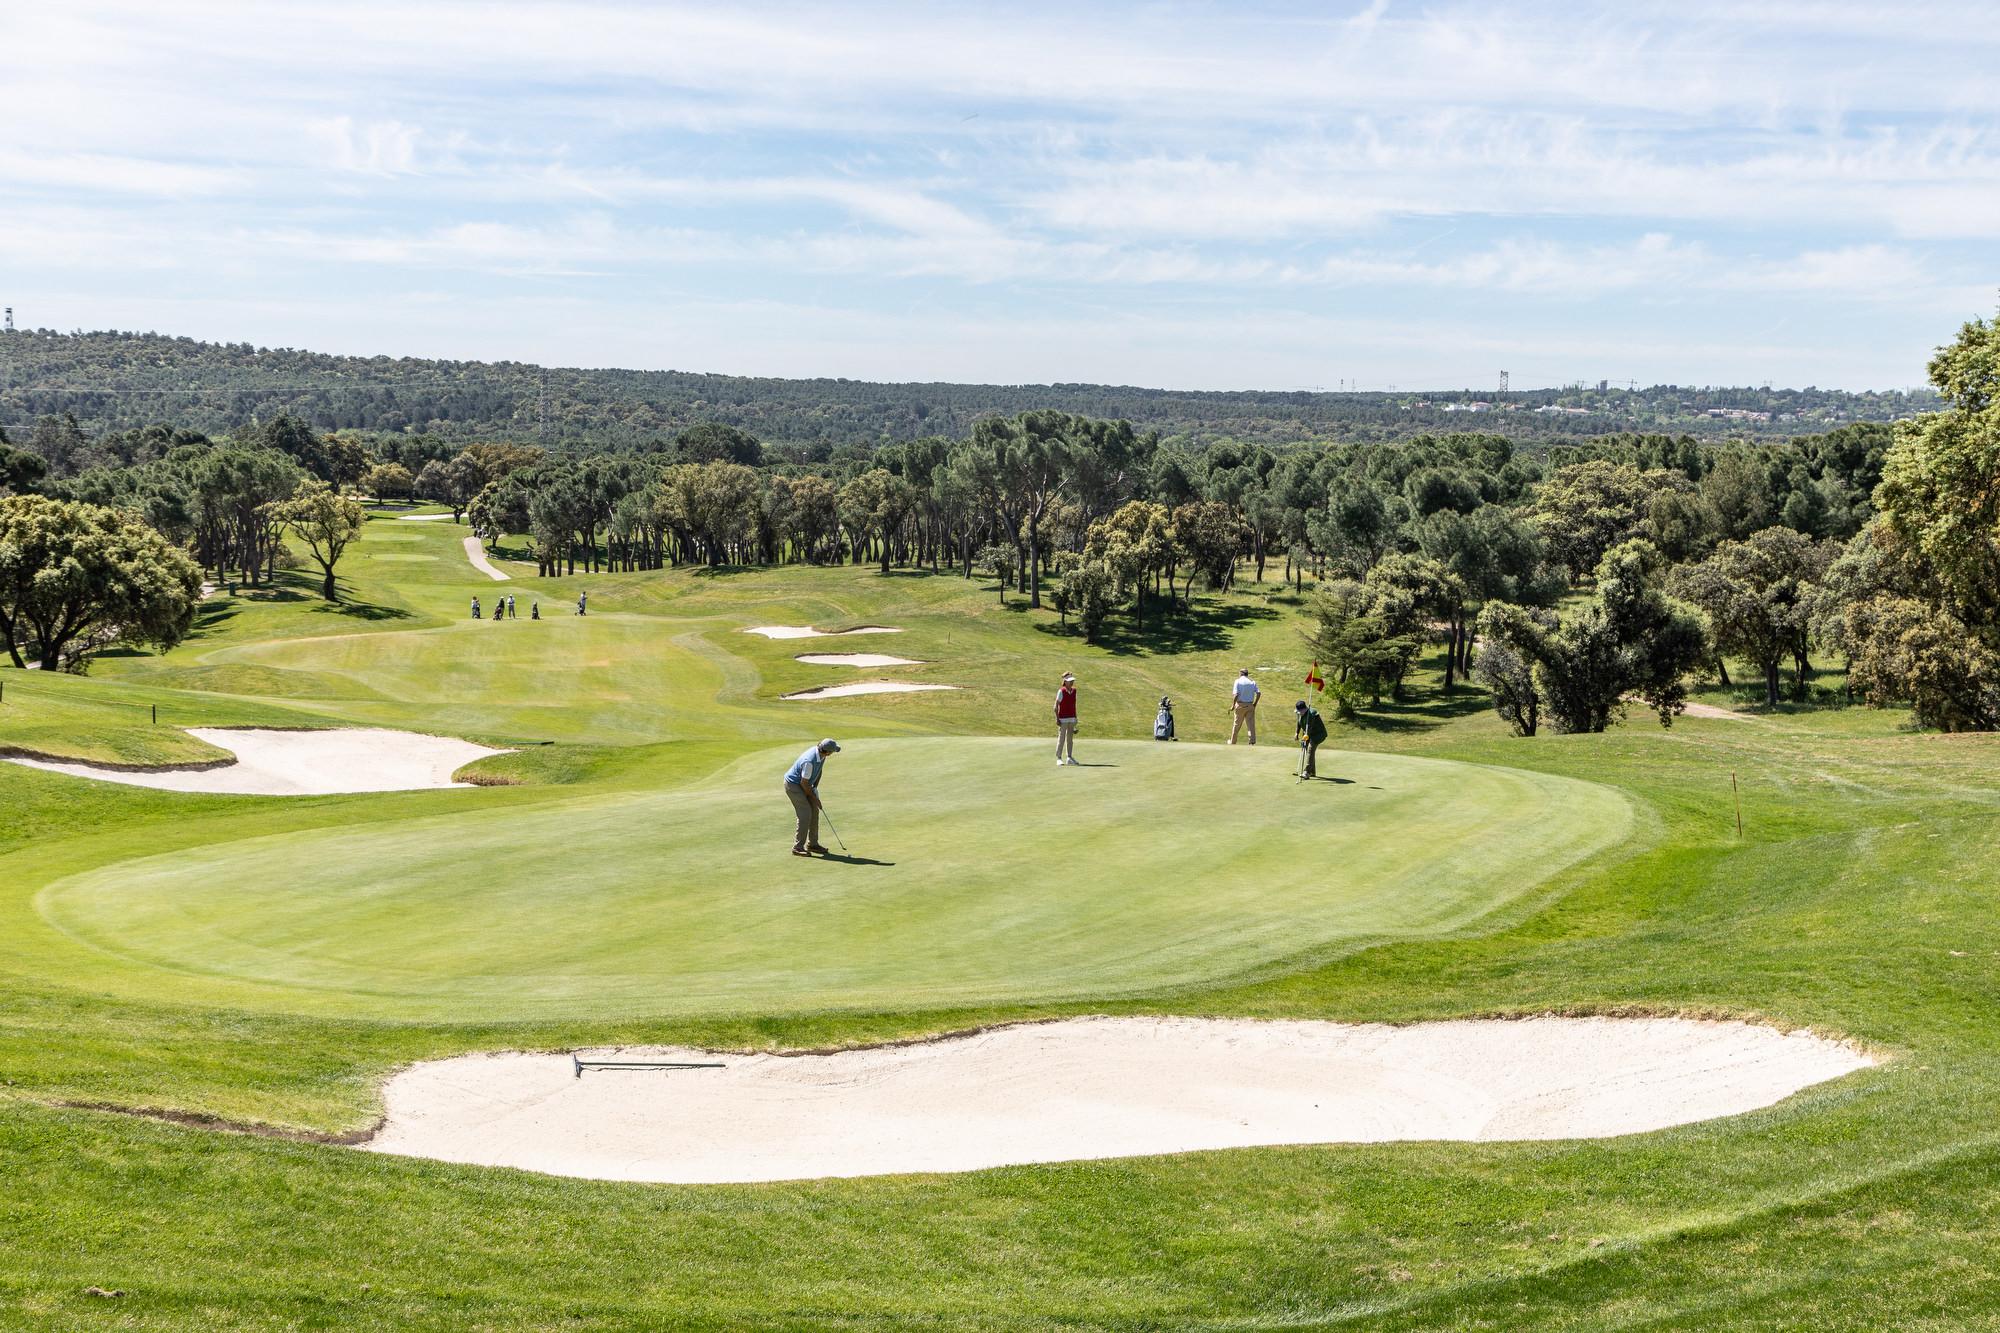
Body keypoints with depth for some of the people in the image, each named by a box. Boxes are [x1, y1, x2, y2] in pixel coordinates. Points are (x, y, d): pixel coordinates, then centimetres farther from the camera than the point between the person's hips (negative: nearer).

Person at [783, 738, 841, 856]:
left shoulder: (821, 755, -7)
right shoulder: (810, 761, -34)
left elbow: (819, 771, 11)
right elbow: (804, 783, -25)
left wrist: (815, 788, 5)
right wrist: (814, 797, -12)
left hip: (804, 784, 9)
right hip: (793, 784, -9)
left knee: (814, 811, 7)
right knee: (805, 814, -14)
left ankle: (812, 844, 16)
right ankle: (797, 847, -9)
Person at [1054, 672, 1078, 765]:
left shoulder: (1074, 691, 8)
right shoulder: (1061, 691, -10)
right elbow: (1056, 706, -10)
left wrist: (1075, 718, 16)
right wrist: (1057, 719, -15)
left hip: (1072, 718, 6)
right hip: (1063, 719, -6)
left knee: (1070, 739, 11)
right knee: (1061, 738, -6)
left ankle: (1069, 758, 18)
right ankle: (1059, 758, -3)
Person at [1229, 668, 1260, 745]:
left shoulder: (1238, 681, -5)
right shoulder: (1252, 682, 5)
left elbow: (1236, 695, -16)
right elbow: (1259, 693, -5)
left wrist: (1233, 705, -8)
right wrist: (1255, 703, 5)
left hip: (1240, 705, -2)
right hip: (1250, 705, 2)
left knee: (1236, 724, 10)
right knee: (1251, 724, 2)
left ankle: (1233, 742, 22)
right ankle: (1252, 741, -8)